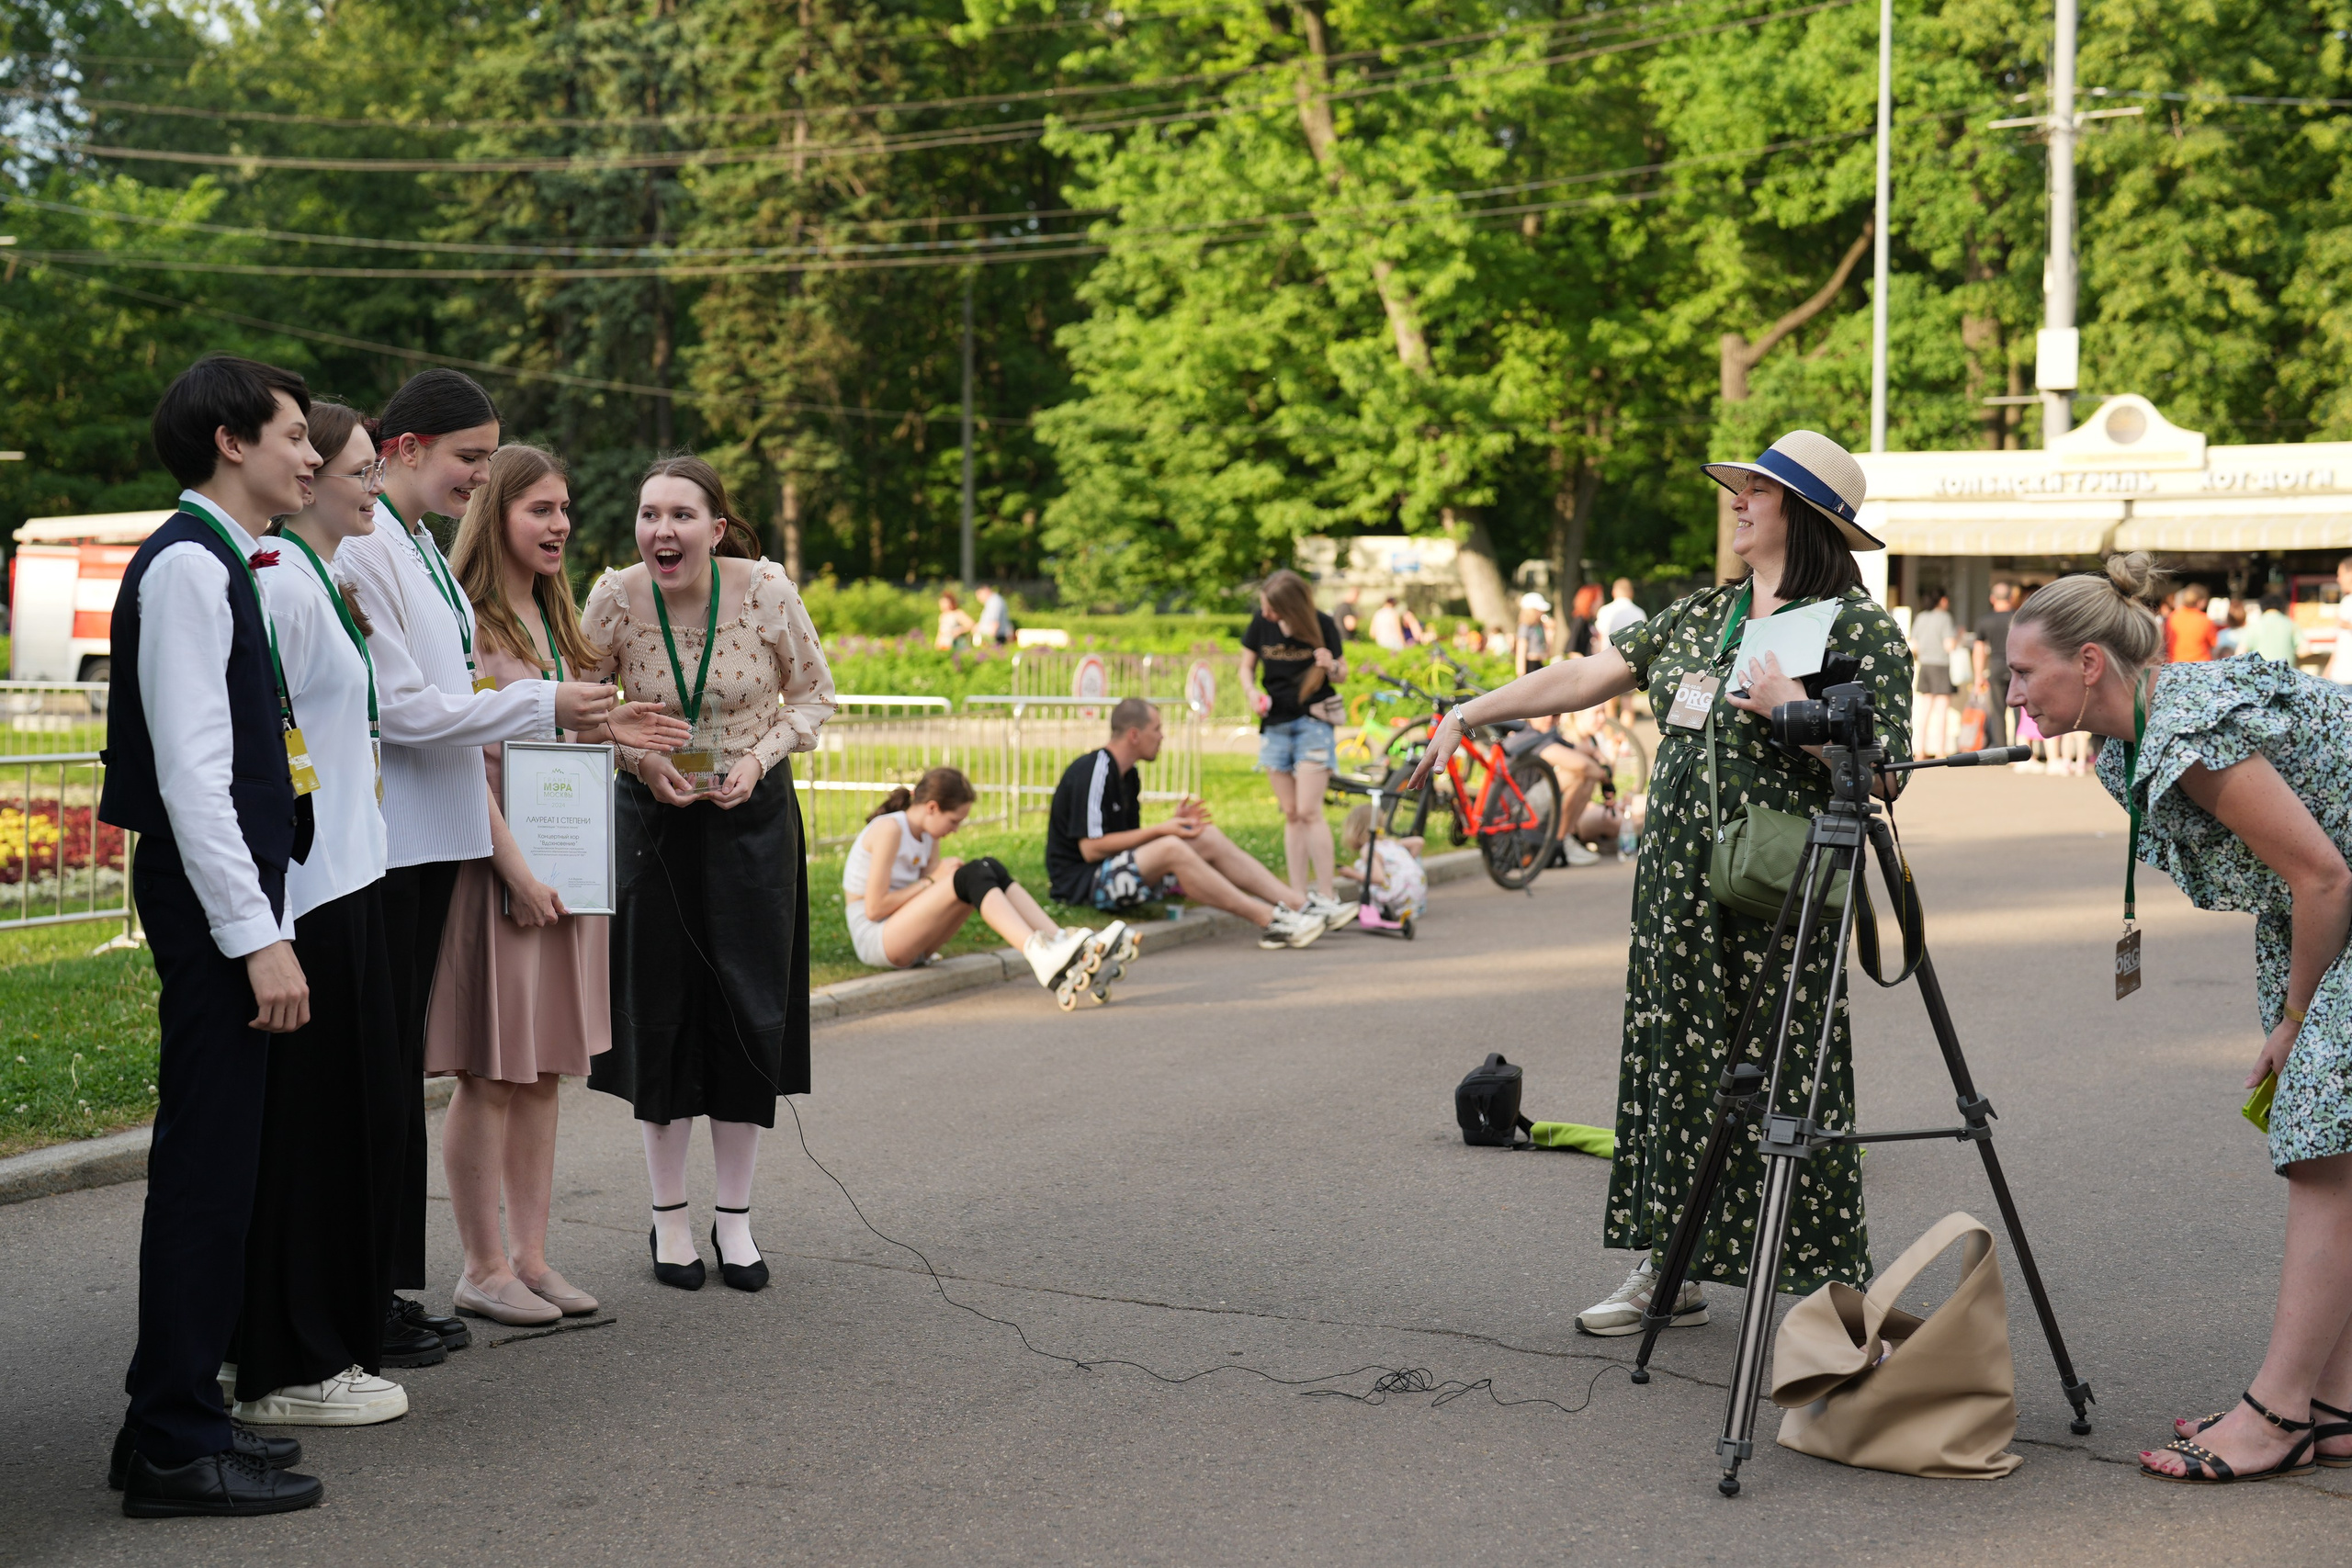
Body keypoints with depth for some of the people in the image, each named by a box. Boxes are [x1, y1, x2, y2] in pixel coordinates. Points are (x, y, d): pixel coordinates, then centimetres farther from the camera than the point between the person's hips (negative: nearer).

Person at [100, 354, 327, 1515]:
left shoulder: (220, 566, 17)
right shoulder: (188, 566, -14)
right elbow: (189, 771, -20)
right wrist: (257, 936, -22)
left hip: (228, 883, 10)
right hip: (213, 894, -10)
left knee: (210, 1165, 14)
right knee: (207, 1168, -6)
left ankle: (174, 1417, 23)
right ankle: (177, 1447, 0)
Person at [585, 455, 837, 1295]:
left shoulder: (767, 590, -15)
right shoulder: (615, 598, -13)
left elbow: (813, 693, 1)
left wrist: (760, 756, -14)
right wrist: (639, 755, -14)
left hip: (752, 815, 0)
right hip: (654, 817, 0)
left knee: (750, 1010, 2)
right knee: (660, 1009, 4)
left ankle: (735, 1217, 16)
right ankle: (669, 1216, 19)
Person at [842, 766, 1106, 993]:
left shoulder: (927, 834, 12)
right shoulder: (889, 829, -15)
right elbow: (874, 908, -19)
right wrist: (931, 880, -13)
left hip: (907, 938, 8)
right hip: (874, 938, -8)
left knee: (991, 869, -10)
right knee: (972, 876, -27)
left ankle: (1059, 940, -23)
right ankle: (1041, 959, -45)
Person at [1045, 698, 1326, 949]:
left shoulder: (1128, 776, 14)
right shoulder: (1093, 773, -16)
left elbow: (1129, 839, 14)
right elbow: (1091, 848, -21)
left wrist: (1172, 823, -2)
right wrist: (1160, 830, -18)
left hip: (1117, 870, 10)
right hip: (1081, 880, -10)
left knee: (1209, 839, -1)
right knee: (1171, 849, -31)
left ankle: (1300, 906, -8)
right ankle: (1270, 921, -27)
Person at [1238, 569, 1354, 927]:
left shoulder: (1322, 626, -10)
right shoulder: (1261, 623, -3)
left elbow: (1342, 675, 0)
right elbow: (1246, 666, 9)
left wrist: (1331, 667, -23)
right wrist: (1252, 692, -11)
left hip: (1313, 720, -4)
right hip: (1275, 724, 4)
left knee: (1309, 811, -13)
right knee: (1291, 815, 6)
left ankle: (1327, 898, -10)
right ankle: (1300, 899, 8)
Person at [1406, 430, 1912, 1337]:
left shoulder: (1859, 626, -5)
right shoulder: (1699, 615, 14)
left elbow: (1886, 764, -10)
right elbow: (1586, 677, 14)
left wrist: (1795, 708, -20)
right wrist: (1470, 712, 10)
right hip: (1677, 883, 7)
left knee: (1785, 1079, -5)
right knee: (1671, 1060, 10)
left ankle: (1839, 1288, 6)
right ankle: (1669, 1269, 22)